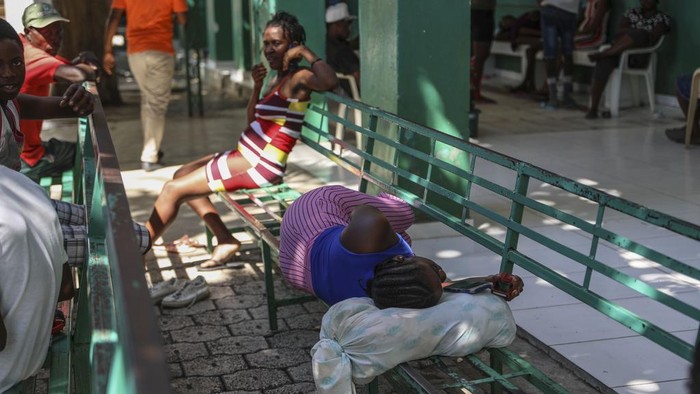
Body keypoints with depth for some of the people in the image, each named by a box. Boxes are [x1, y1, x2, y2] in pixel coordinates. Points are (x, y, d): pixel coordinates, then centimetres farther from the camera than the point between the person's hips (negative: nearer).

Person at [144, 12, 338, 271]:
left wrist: (306, 52, -24)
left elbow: (331, 82, -39)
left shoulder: (299, 78, -16)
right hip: (247, 156, 10)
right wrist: (257, 86, 3)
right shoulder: (280, 78, 13)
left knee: (173, 190, -4)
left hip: (260, 165, -10)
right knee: (181, 175, 20)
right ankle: (225, 241, 14)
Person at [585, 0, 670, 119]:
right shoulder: (631, 13, 21)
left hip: (640, 56, -3)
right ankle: (593, 108, -39)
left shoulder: (663, 19, 10)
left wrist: (631, 31, -8)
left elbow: (652, 38, -6)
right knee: (604, 61, -33)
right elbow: (620, 32, 7)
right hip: (620, 51, 3)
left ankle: (602, 54, -32)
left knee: (640, 34, -35)